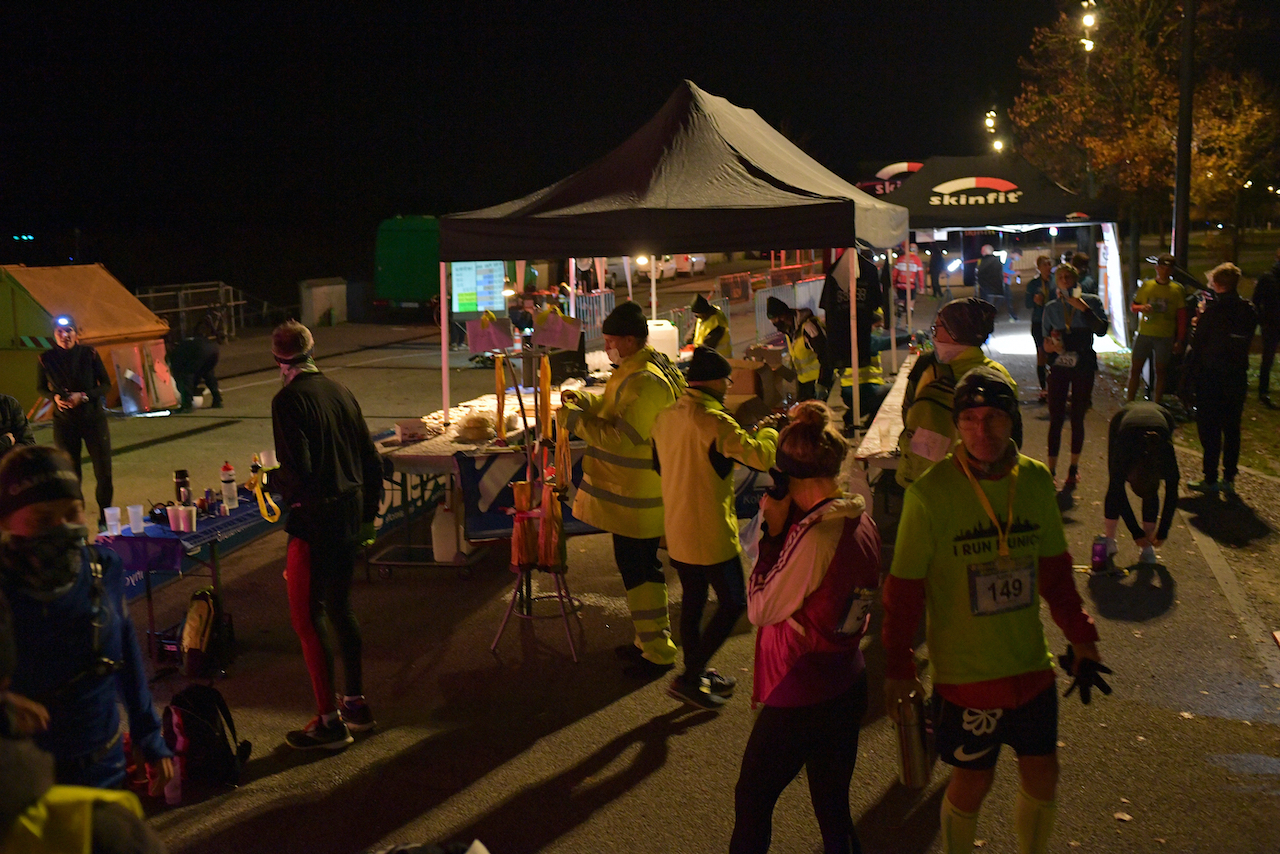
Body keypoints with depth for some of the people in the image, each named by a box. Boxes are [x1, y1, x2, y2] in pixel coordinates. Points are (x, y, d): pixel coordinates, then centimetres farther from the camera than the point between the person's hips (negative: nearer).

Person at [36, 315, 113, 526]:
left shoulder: (89, 354, -6)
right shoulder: (46, 359, -3)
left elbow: (106, 384, -1)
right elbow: (40, 388, 9)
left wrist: (84, 396, -16)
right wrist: (55, 397, -12)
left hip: (94, 418, 0)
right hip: (64, 422, 0)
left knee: (103, 473, 1)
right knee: (71, 476, 2)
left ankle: (105, 521, 18)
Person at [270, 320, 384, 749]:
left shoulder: (288, 400, -14)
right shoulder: (340, 391, 7)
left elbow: (297, 471, -21)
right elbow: (371, 459, 10)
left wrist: (269, 478, 0)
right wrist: (368, 509, 20)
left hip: (314, 520, -7)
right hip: (350, 517, 8)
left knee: (307, 617, 1)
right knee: (340, 608, 19)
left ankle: (330, 721, 4)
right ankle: (356, 703, 28)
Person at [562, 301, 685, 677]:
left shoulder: (645, 382, -24)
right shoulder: (634, 371, 10)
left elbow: (622, 437, -27)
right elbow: (614, 408, 22)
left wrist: (575, 419, -20)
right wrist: (583, 399, 6)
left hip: (635, 498, -11)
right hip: (630, 492, 11)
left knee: (639, 568, -2)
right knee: (639, 566, 19)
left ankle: (658, 652, 9)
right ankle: (650, 638, 33)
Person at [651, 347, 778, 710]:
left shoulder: (664, 417, 5)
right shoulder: (713, 420, -20)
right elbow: (760, 456, -23)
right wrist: (769, 432, -3)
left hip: (676, 529, 8)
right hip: (710, 532, -8)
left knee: (693, 600, 19)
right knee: (732, 603, 4)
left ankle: (696, 675, 30)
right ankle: (689, 678, 2)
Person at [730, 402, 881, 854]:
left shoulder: (816, 535, -25)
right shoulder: (862, 523, 1)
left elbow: (760, 609, -17)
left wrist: (773, 531, -13)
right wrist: (785, 528, -1)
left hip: (801, 694, -8)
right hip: (848, 685, 8)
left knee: (752, 799, 11)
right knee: (834, 808, 19)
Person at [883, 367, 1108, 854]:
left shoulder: (1036, 480, -4)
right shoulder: (930, 493, -17)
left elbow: (1054, 569, 9)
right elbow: (904, 587, -11)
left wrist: (1080, 636, 11)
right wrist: (898, 665, -8)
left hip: (1031, 663, 4)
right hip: (964, 671, -4)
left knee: (1042, 776, 15)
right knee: (972, 782, 9)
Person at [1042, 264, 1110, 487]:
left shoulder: (1091, 301, 1)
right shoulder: (1051, 308, 7)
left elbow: (1101, 329, -13)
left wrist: (1083, 308, -19)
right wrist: (1049, 345, -10)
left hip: (1083, 368, -1)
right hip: (1059, 367, 1)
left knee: (1077, 419, 7)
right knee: (1056, 419, -4)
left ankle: (1074, 466, 22)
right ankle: (1052, 469, 1)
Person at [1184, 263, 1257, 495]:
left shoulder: (1213, 310, -14)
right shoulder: (1249, 311, 3)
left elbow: (1197, 342, -11)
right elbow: (1248, 342, 13)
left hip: (1211, 376, -5)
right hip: (1238, 377, 5)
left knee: (1209, 428, 1)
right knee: (1232, 428, 11)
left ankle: (1210, 479, 3)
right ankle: (1229, 478, 15)